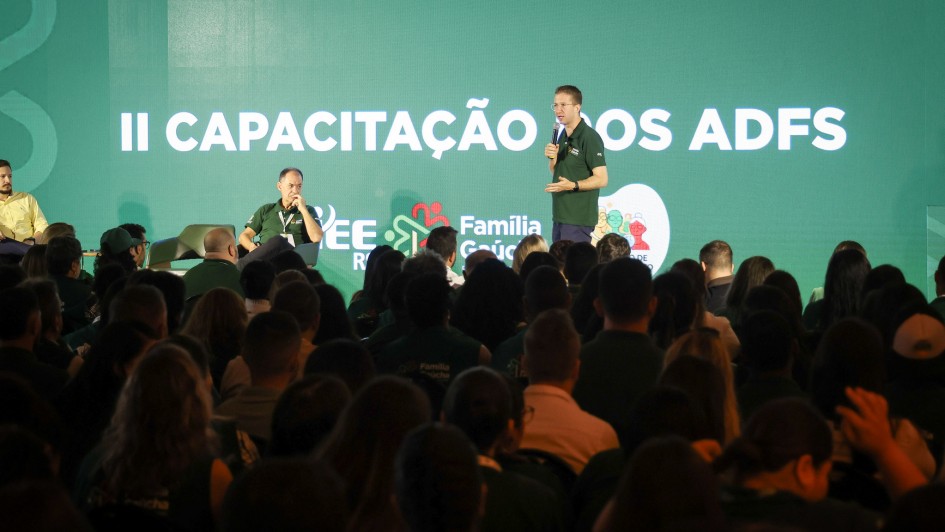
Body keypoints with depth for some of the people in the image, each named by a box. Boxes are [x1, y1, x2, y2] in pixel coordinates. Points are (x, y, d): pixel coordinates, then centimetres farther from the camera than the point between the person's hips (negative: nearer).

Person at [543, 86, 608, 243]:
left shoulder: (589, 137, -12)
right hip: (560, 217, 9)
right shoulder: (563, 137, 15)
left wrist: (572, 185, -28)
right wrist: (552, 158, 2)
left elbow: (601, 179, -16)